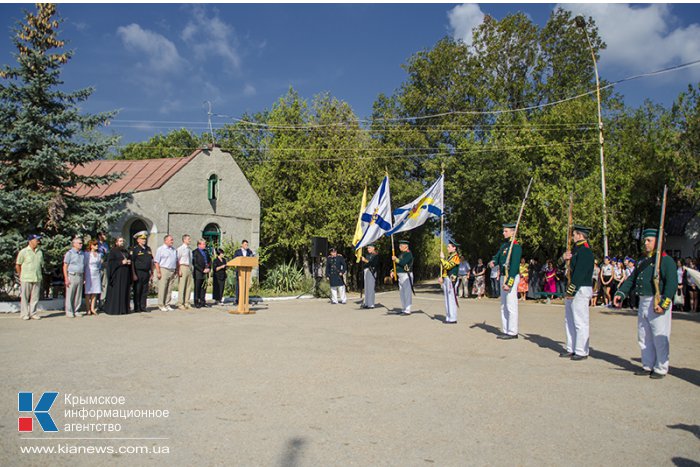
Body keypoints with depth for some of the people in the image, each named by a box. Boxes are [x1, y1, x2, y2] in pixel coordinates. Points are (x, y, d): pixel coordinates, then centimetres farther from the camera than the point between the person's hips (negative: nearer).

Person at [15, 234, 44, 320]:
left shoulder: (40, 252, 11)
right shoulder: (23, 252, -2)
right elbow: (17, 265, 1)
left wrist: (39, 275, 11)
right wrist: (21, 276, 1)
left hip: (37, 279, 4)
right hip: (26, 278, -4)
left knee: (35, 297, 5)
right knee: (24, 297, 1)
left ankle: (33, 313, 13)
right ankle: (24, 314, 9)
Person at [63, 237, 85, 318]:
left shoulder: (82, 254, 14)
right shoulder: (69, 253, -3)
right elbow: (65, 267, -4)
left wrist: (84, 277, 13)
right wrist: (66, 278, -10)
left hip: (80, 276, 5)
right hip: (72, 276, -5)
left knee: (78, 295, 7)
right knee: (70, 295, -1)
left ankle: (76, 311, 15)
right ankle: (69, 312, 5)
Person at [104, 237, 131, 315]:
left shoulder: (125, 251, 17)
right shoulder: (113, 251, -2)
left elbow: (130, 259, 24)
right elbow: (110, 262, -11)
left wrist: (129, 262, 2)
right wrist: (121, 262, -17)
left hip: (125, 274, 6)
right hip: (117, 274, -6)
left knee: (125, 291, 6)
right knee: (116, 292, -6)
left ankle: (124, 308, 10)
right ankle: (115, 309, -3)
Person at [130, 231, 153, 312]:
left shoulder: (148, 248, 13)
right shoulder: (134, 249, -5)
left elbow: (151, 261, 17)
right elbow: (132, 262, -8)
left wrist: (152, 272, 14)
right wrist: (133, 274, -13)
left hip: (146, 273, 5)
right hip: (138, 273, -5)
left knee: (145, 291, 8)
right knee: (137, 291, 1)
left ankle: (143, 307, 15)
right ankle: (137, 308, 8)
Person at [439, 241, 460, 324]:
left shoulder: (455, 257, -10)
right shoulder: (449, 256, 19)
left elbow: (448, 266, -20)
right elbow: (443, 267, 21)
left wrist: (442, 258, -12)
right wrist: (441, 277, 10)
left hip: (450, 280, -9)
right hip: (445, 279, 9)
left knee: (451, 299, -9)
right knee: (447, 299, 11)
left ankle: (453, 319, -6)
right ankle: (448, 317, 16)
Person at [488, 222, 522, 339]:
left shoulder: (516, 247, -13)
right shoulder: (504, 245, 15)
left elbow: (514, 266, -19)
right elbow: (498, 256, 11)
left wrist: (509, 282, -23)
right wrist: (493, 262, -14)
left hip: (511, 277, -10)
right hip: (503, 277, 10)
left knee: (511, 306, -6)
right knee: (504, 305, 14)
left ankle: (512, 332, 0)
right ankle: (505, 330, 22)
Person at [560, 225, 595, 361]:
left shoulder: (585, 251, -15)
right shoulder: (576, 249, 17)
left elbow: (580, 272, -21)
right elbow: (571, 267, 22)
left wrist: (571, 290, -21)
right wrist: (564, 258, 2)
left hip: (581, 289, -10)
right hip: (572, 290, 10)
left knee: (580, 322, -3)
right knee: (569, 320, 15)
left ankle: (582, 352, 4)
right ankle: (571, 349, 23)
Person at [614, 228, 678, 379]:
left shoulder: (666, 260, -7)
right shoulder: (642, 262, 17)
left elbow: (672, 283, -16)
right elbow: (631, 279, 18)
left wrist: (664, 303, -23)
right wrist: (621, 293, 4)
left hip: (658, 303, -8)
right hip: (643, 303, 8)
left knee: (660, 338, 0)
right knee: (644, 337, 13)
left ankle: (661, 368, 11)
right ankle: (648, 366, 24)